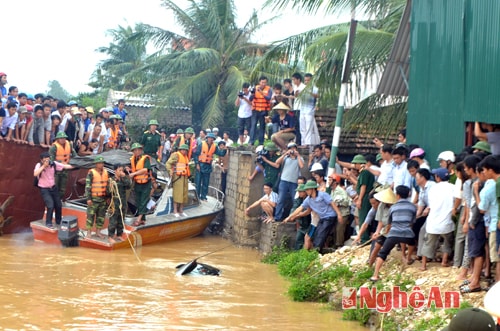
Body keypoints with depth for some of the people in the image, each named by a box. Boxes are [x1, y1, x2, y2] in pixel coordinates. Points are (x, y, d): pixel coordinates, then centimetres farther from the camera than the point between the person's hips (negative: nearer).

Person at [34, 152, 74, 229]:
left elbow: (64, 166, -5)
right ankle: (48, 223, 3)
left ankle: (58, 222, 34)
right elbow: (35, 174, -34)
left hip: (53, 188, 5)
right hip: (44, 189, -5)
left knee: (58, 205, 12)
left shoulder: (53, 164, -8)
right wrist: (43, 166, -32)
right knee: (50, 206, -17)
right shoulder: (39, 165, -16)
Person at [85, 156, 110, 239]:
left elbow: (108, 185, 17)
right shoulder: (91, 173, -9)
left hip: (103, 198, 5)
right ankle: (89, 232, 6)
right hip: (94, 198, -5)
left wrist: (108, 196, 16)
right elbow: (87, 186, -10)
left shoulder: (105, 172, 8)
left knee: (101, 216, 10)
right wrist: (88, 198, -14)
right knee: (90, 215, -2)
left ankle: (98, 231, 20)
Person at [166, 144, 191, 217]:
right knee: (177, 193, -10)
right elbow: (168, 163, -15)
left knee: (184, 193, 9)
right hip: (177, 177, -9)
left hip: (184, 177, 9)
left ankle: (181, 210, 17)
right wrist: (170, 171, -27)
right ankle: (175, 211, -7)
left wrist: (188, 174, 18)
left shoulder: (185, 156, 18)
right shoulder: (176, 155, -8)